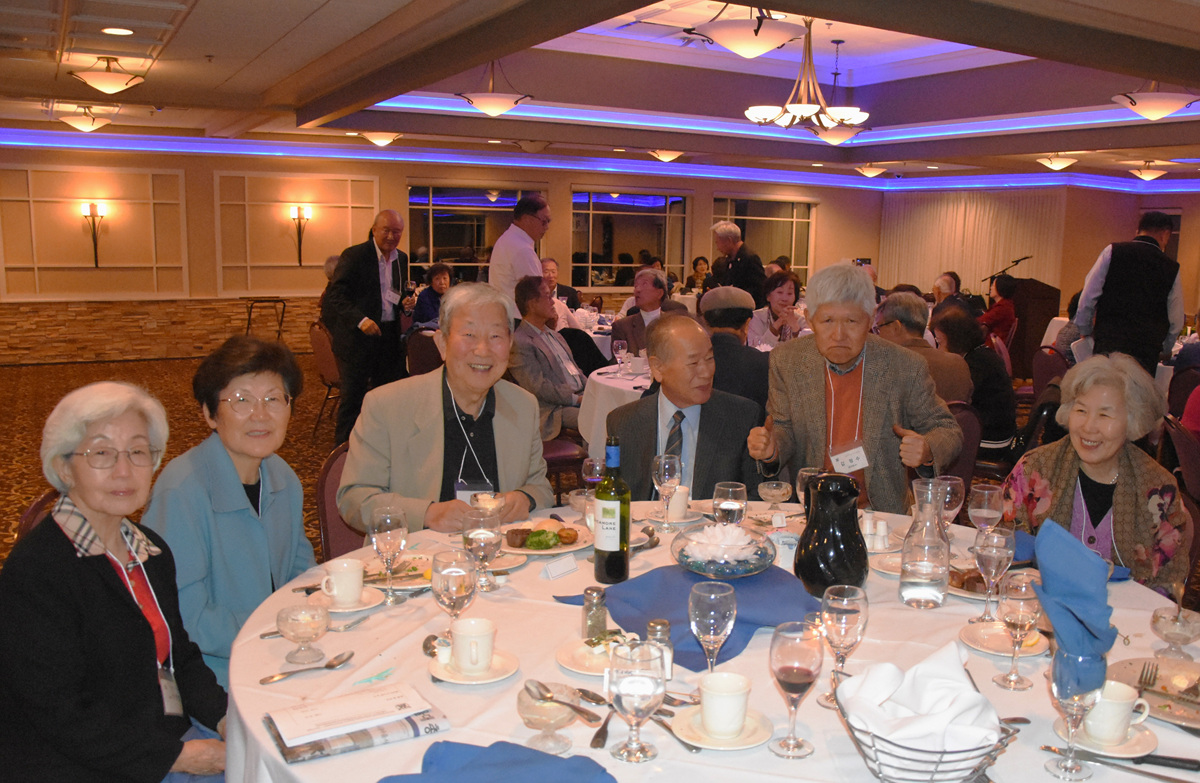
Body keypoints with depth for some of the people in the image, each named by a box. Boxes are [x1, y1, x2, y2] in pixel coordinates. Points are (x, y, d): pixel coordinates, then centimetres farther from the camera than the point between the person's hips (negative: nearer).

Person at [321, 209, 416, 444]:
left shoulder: (401, 259, 10)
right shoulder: (354, 255, -9)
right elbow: (335, 295, -15)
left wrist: (405, 303, -1)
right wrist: (360, 319, -28)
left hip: (390, 337, 6)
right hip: (358, 337, -6)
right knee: (353, 397, -1)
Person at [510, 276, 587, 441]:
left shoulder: (553, 334, 21)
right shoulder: (519, 342, -9)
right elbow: (538, 387, -16)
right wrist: (576, 399, -17)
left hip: (580, 396, 9)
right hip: (554, 408, -9)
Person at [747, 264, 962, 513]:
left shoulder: (906, 368, -6)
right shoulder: (786, 361, -1)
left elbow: (948, 431, 5)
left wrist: (927, 452, -18)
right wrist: (771, 450, -15)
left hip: (881, 514, -1)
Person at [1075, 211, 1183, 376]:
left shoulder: (1112, 252, 3)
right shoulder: (1171, 268, 7)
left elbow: (1088, 297, 1)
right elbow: (1176, 322, 11)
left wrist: (1086, 332, 14)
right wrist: (1163, 351, 26)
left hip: (1108, 342, -1)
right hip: (1148, 353, 1)